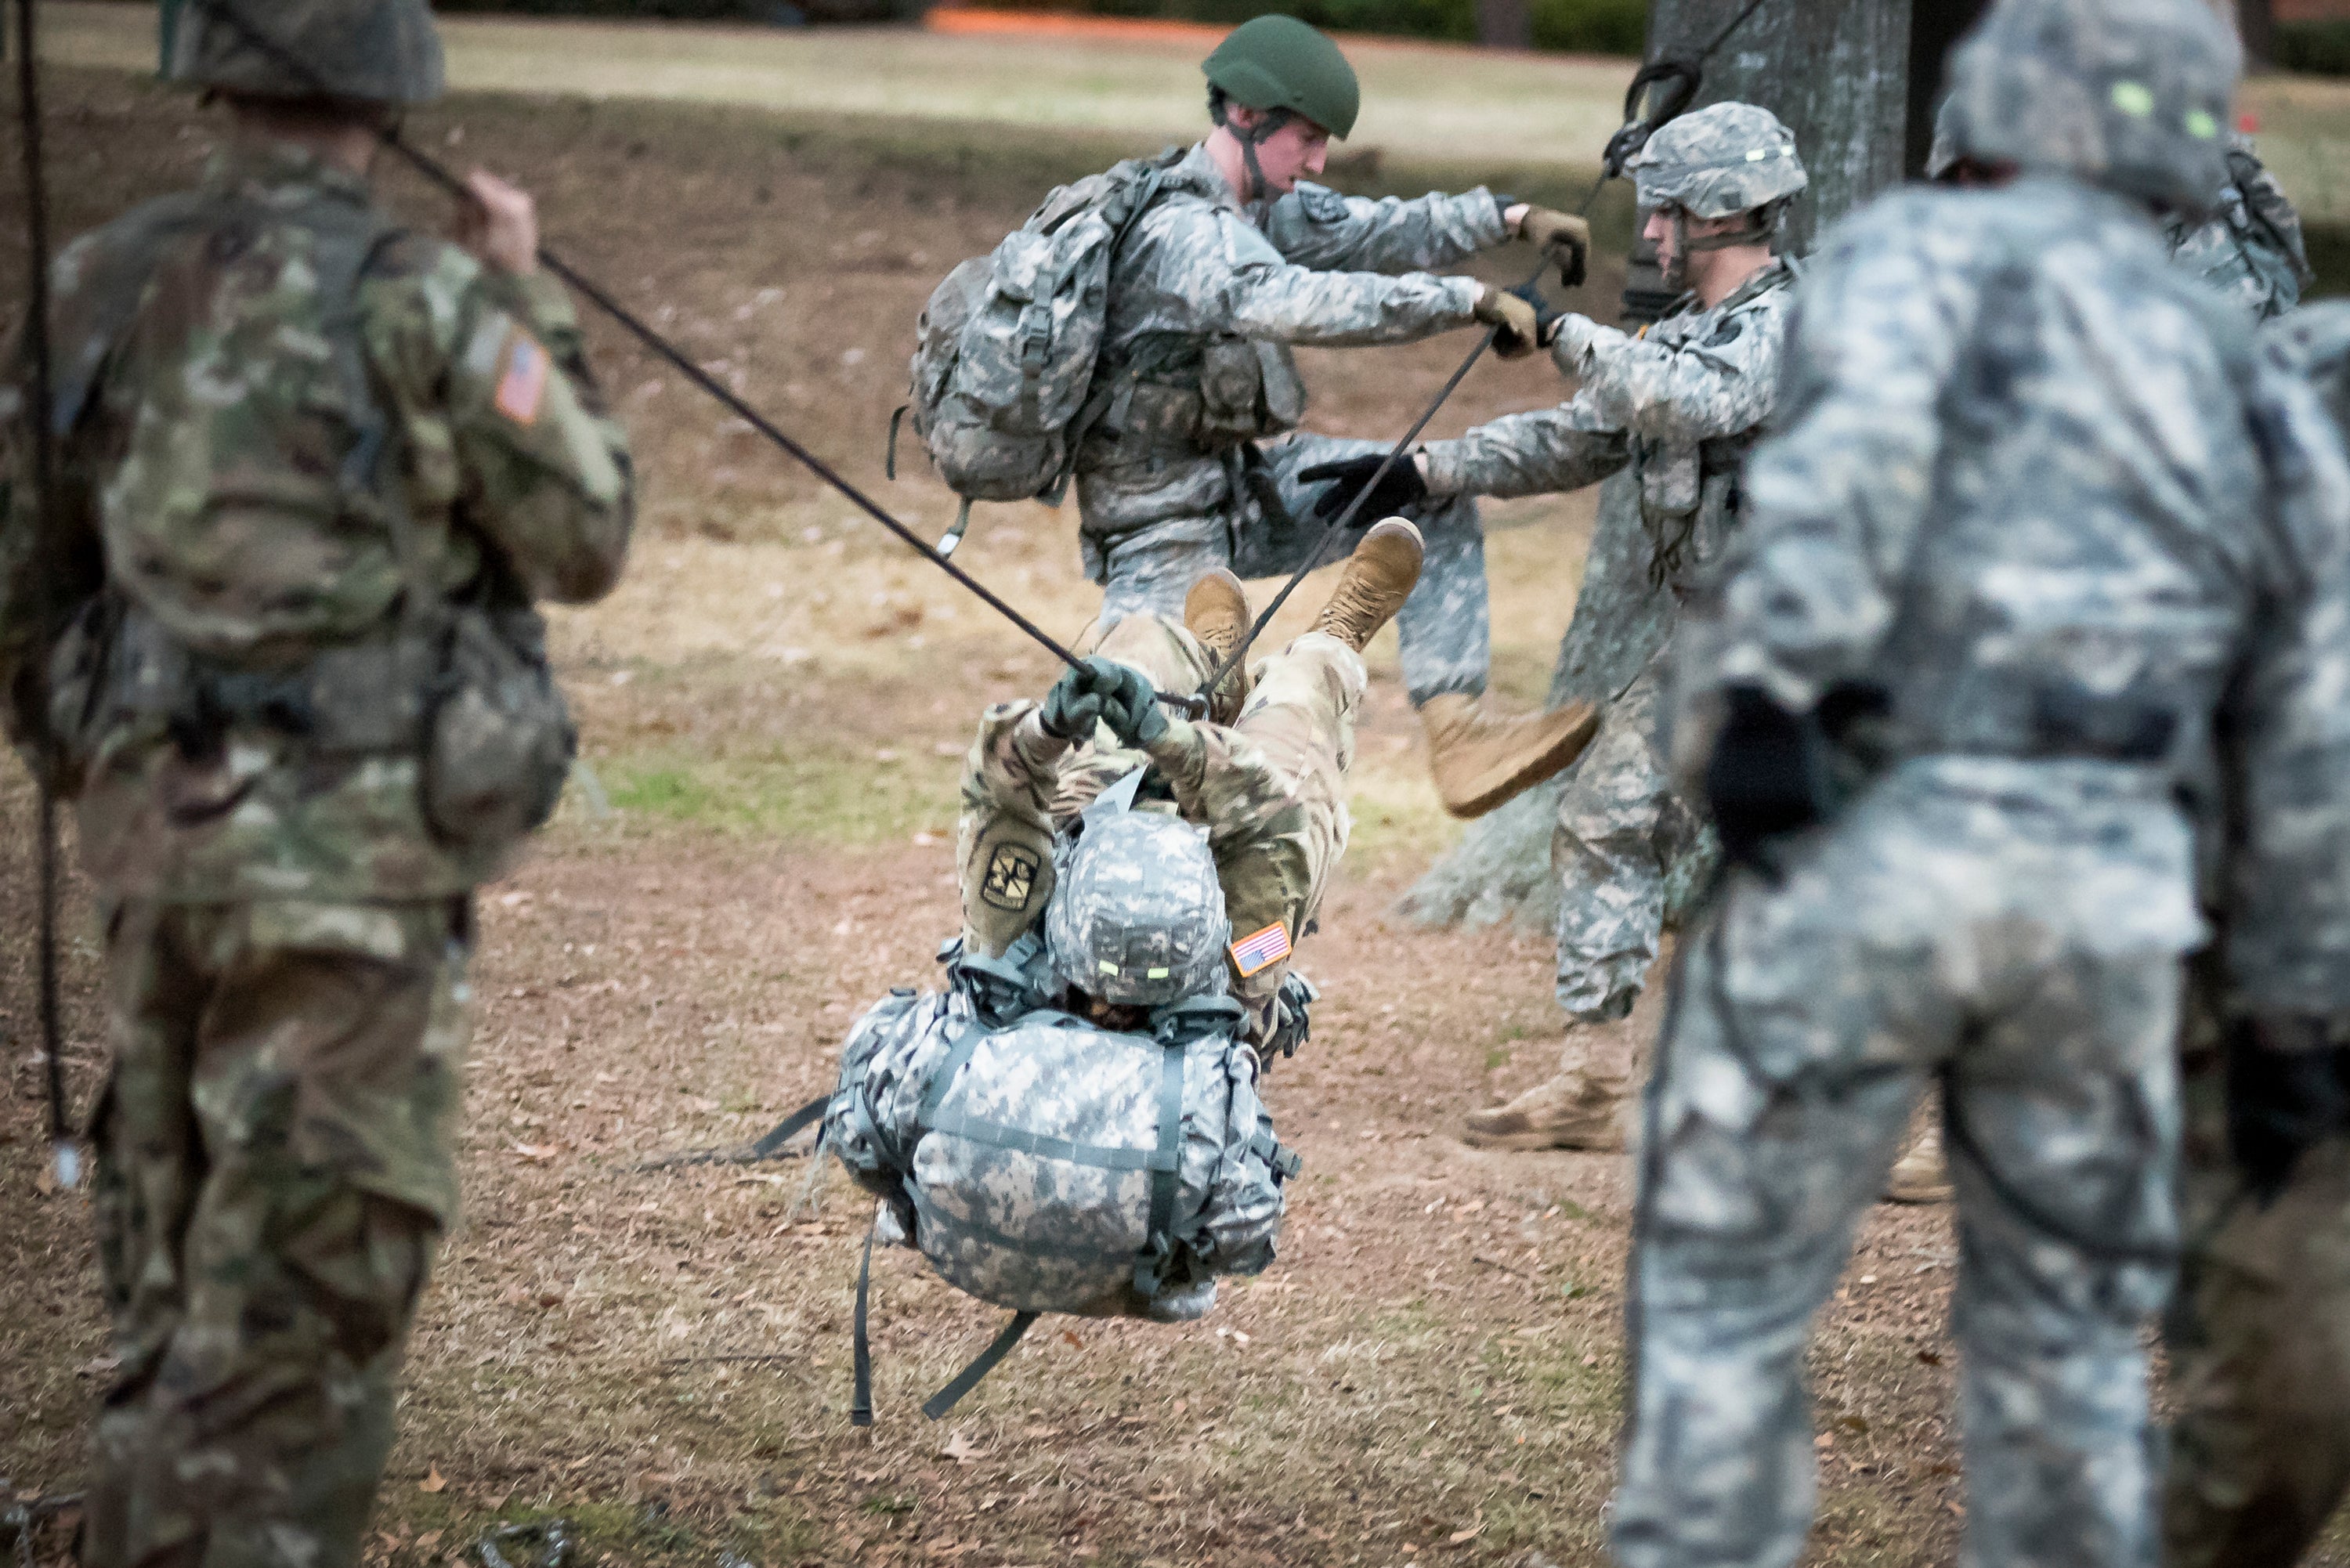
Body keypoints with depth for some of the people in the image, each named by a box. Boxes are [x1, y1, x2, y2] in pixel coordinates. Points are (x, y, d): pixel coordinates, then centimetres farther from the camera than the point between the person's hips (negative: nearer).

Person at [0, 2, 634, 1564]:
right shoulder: (423, 300, -13)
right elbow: (584, 544, -2)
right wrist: (532, 304, 7)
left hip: (162, 832, 6)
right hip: (350, 856, -6)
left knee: (179, 1264, 18)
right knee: (297, 1309, -2)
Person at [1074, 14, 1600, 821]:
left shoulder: (1262, 204, 1)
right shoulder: (1180, 234, -27)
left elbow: (1372, 231, 7)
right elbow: (1304, 305, -41)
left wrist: (1511, 217, -6)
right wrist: (1472, 299, -40)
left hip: (1242, 486, 9)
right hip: (1167, 534, -9)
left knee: (1430, 497, 0)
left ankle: (1457, 733, -7)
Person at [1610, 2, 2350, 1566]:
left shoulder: (1919, 246, 6)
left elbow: (1858, 436, -17)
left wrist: (1766, 685, -24)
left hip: (1862, 854, -4)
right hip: (2110, 887, 4)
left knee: (1727, 1293, 8)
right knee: (2063, 1325, 18)